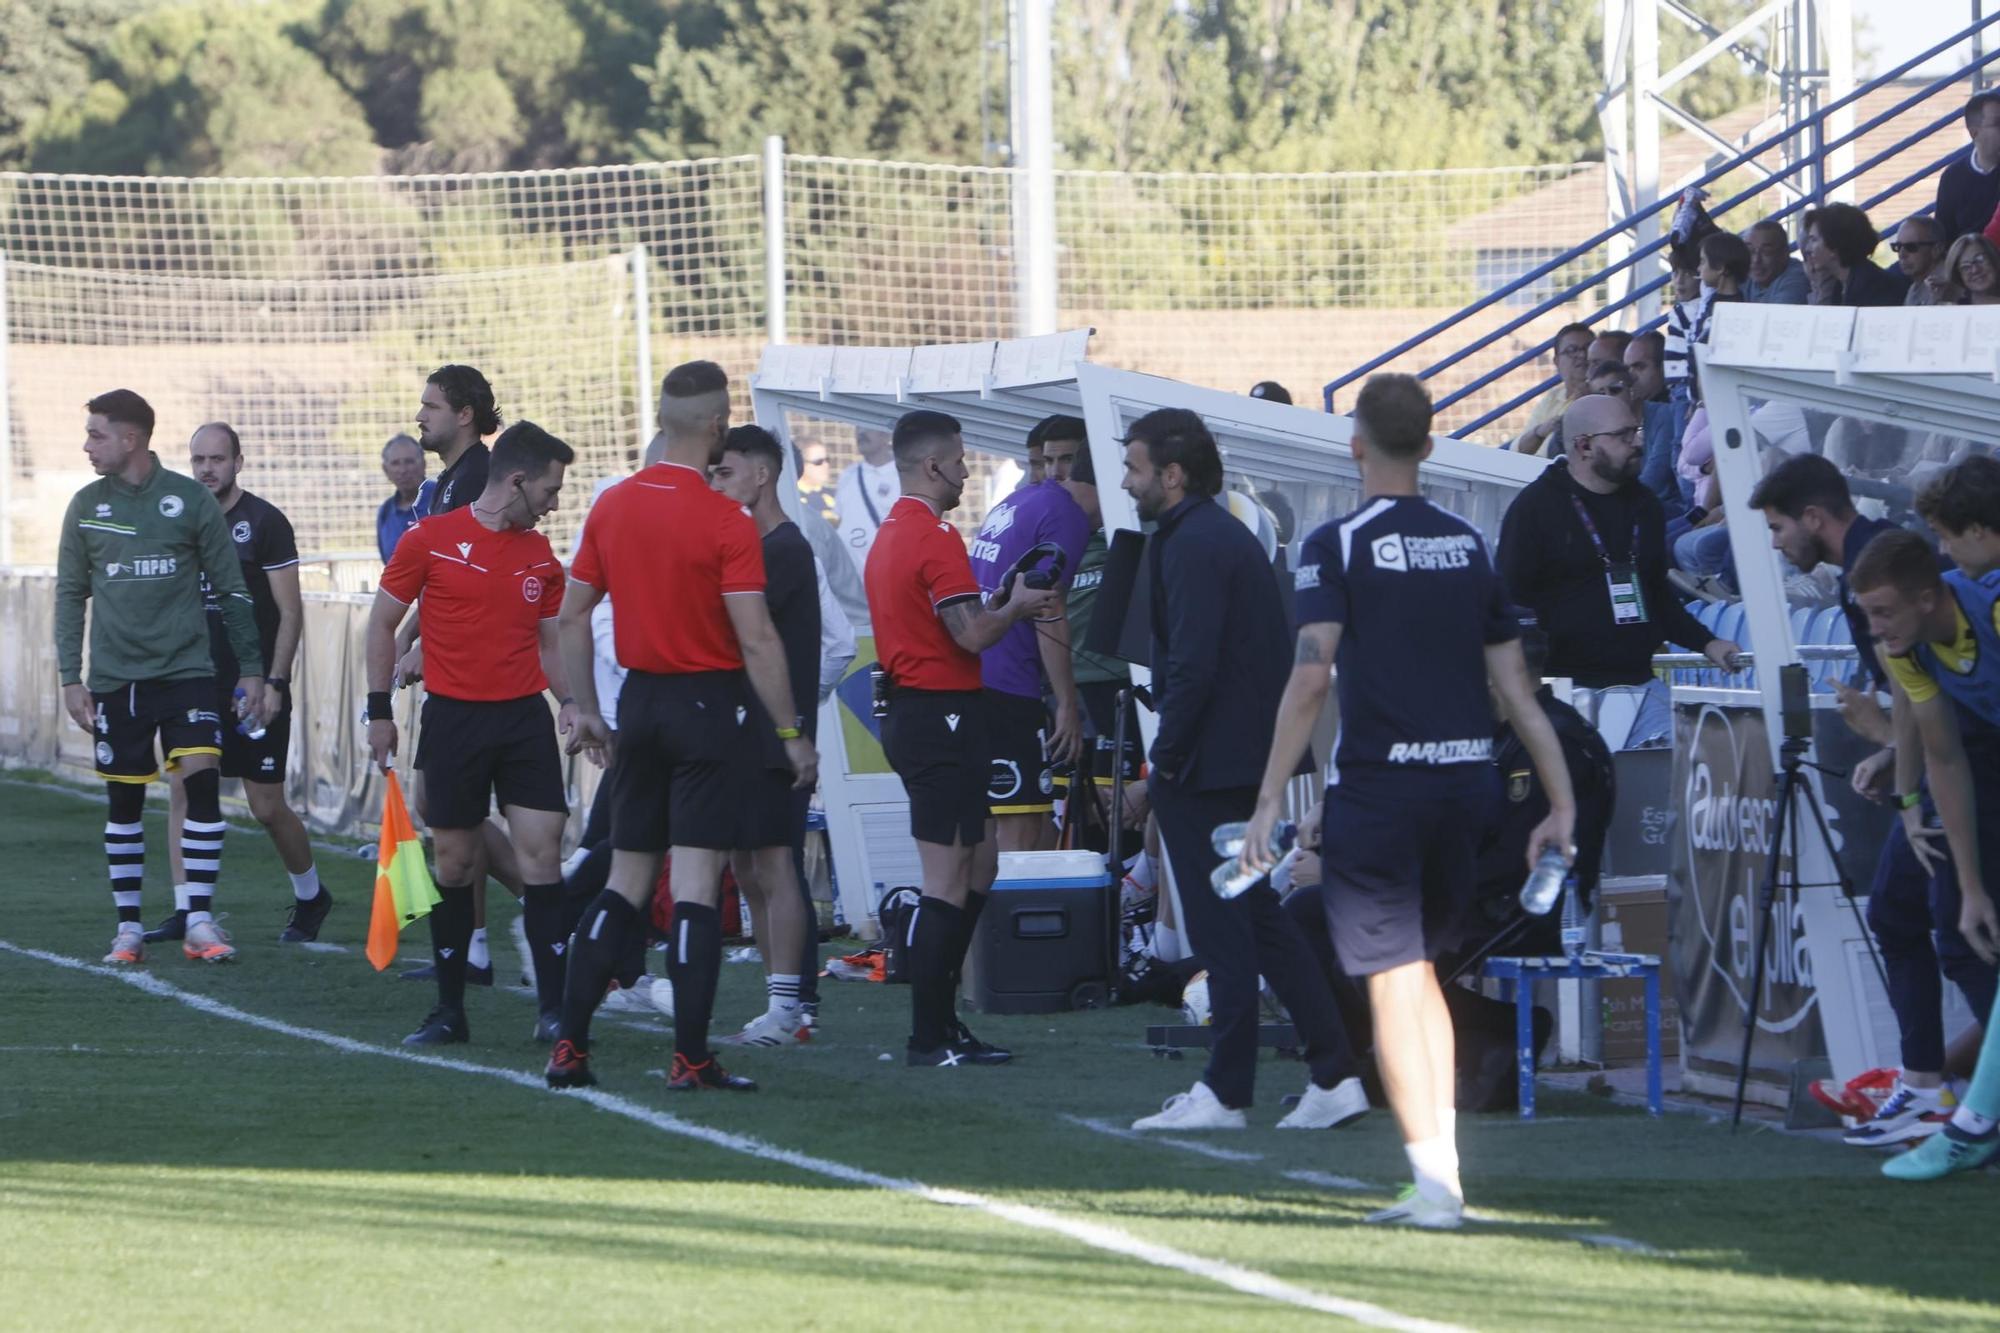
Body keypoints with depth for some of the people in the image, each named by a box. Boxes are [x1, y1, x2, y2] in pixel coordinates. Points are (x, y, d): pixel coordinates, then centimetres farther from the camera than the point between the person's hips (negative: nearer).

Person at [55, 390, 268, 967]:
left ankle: (200, 921, -8)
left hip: (186, 672, -2)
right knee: (124, 801, 4)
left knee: (202, 780, -13)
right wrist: (71, 678, 3)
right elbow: (71, 594, 10)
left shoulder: (191, 501, -1)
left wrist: (251, 669, 2)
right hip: (116, 678, 2)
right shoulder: (87, 507, 4)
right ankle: (128, 927, 13)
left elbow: (231, 590, 4)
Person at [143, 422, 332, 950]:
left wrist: (274, 683, -15)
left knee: (267, 807, 0)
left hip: (255, 689, -5)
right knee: (182, 789, -5)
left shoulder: (264, 522, -7)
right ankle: (185, 912, -2)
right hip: (197, 685, 5)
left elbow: (290, 612, -8)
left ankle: (310, 896, 22)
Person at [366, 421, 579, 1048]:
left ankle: (553, 1008, -6)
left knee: (541, 853, -7)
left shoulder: (541, 557, 10)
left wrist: (569, 699, 2)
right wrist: (379, 709, 0)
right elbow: (383, 623, 3)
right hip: (453, 719, -3)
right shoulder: (430, 539, -2)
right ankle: (449, 1009, 14)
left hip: (525, 718, 3)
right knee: (454, 865, 3)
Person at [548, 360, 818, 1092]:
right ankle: (691, 1056, -5)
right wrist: (793, 735, -9)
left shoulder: (612, 507, 4)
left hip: (640, 700, 6)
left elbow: (572, 616, 9)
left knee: (626, 881, 13)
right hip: (708, 706, -6)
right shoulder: (727, 521, -13)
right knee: (696, 884, -4)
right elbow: (756, 639, -16)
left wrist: (585, 710, 17)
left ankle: (570, 1044, 9)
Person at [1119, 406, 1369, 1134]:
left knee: (1224, 931, -4)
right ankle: (1334, 1073, 10)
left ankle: (1225, 1093, 1)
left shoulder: (1189, 545, -15)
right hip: (1253, 761, 10)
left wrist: (1165, 761, -14)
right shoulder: (1233, 535, 16)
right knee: (1261, 919, 13)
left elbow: (1192, 664, -22)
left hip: (1207, 770, -10)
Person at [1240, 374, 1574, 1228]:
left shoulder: (1338, 546, -6)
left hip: (1378, 783, -5)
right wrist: (1562, 806, 12)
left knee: (1394, 983, -1)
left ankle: (1433, 1179, -7)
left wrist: (1271, 799, -15)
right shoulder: (1468, 546, 10)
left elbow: (1312, 674, -15)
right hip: (1465, 784, 5)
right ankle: (1444, 1158, 16)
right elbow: (1515, 684, 9)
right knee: (1422, 972, 20)